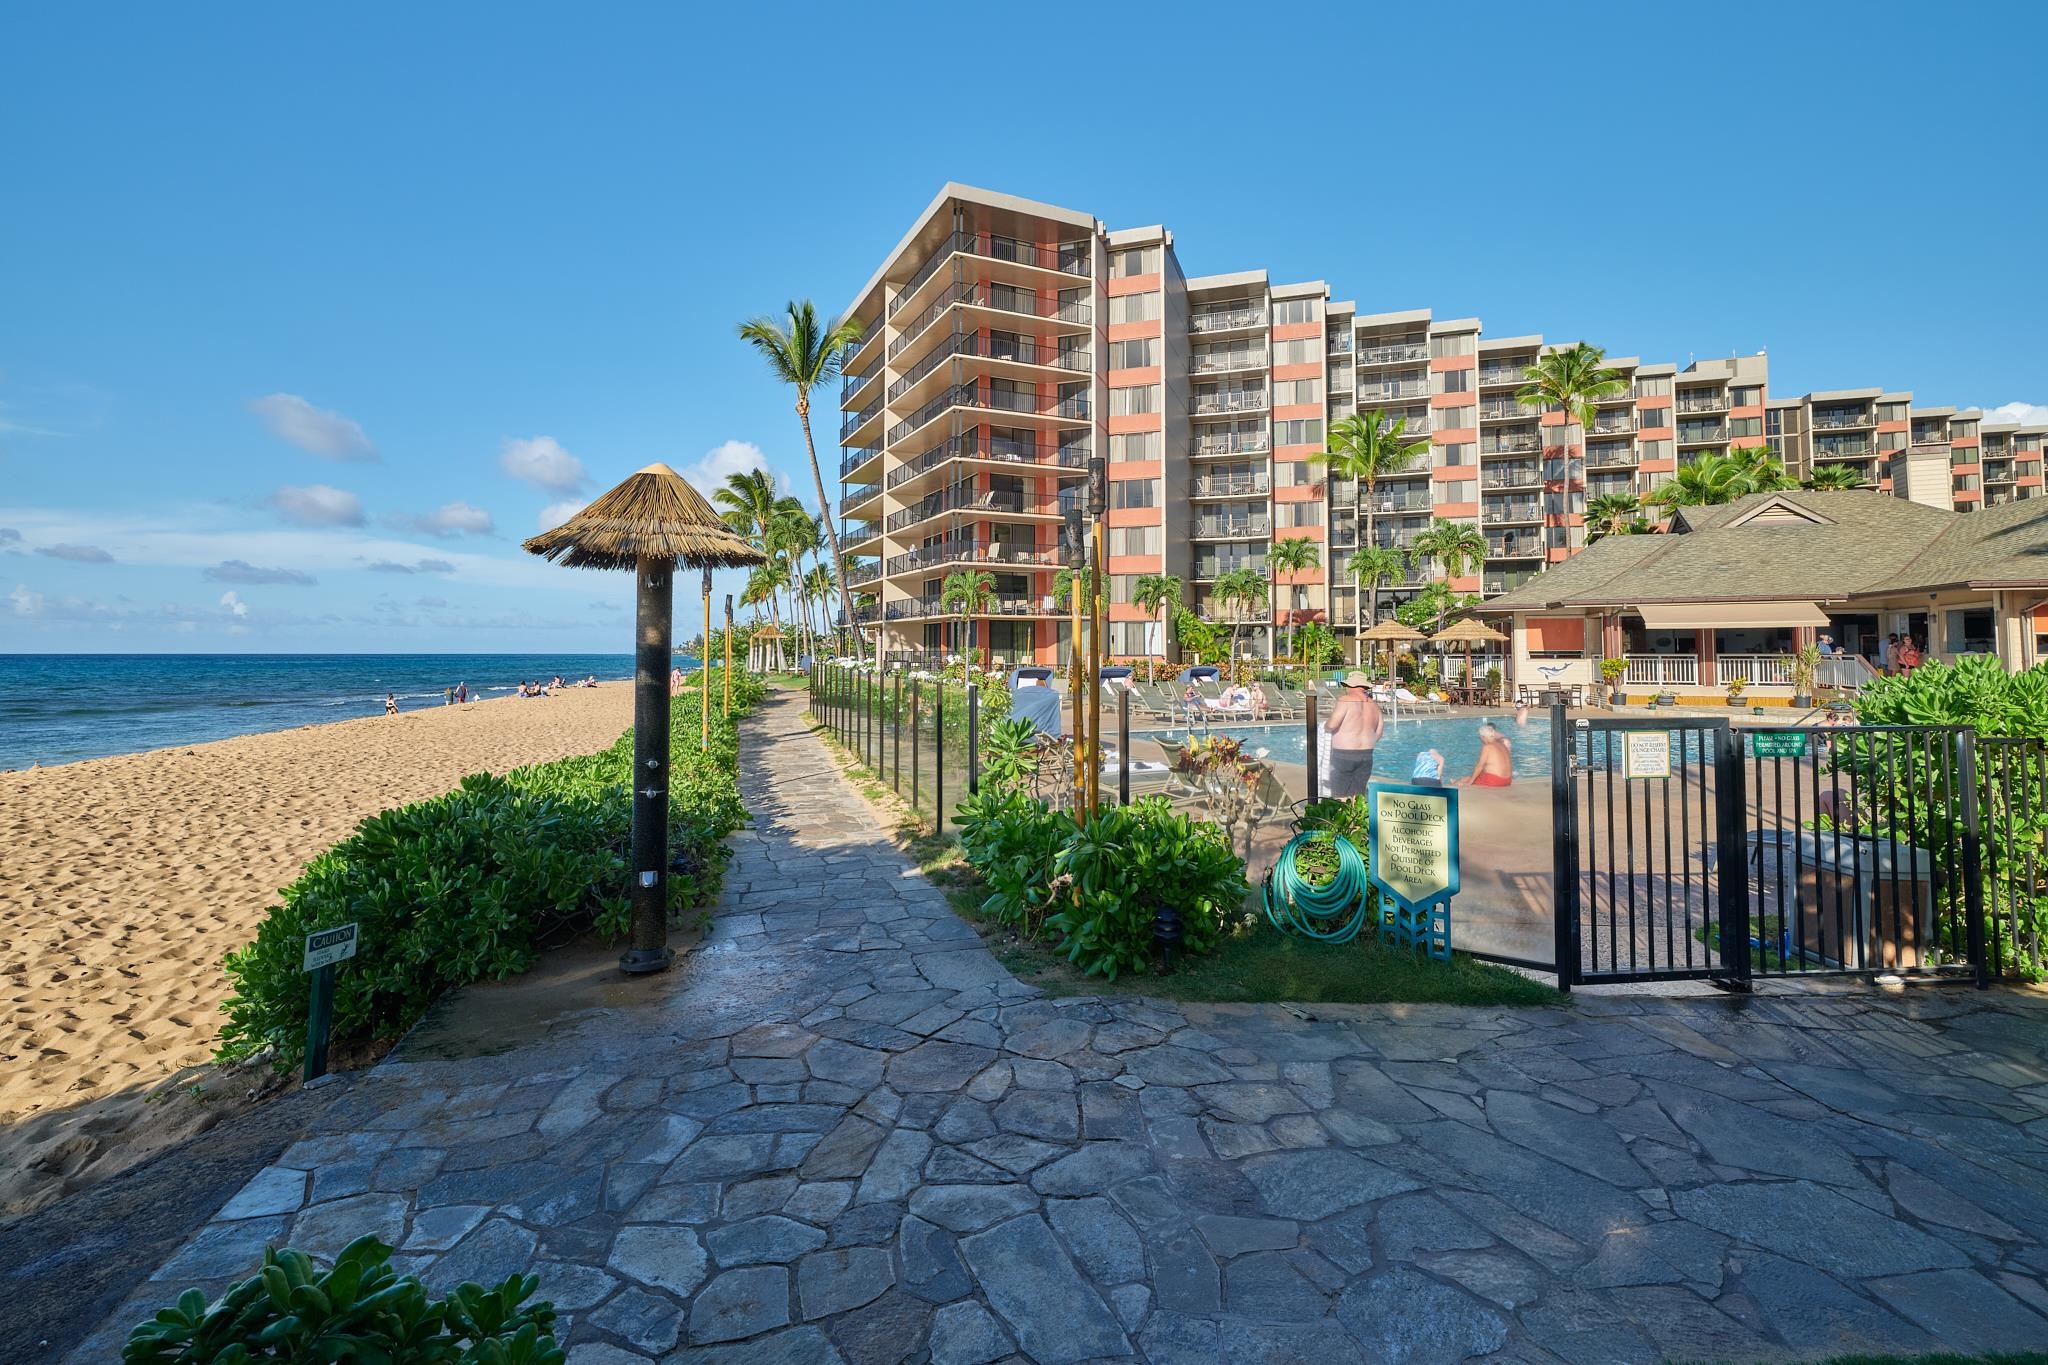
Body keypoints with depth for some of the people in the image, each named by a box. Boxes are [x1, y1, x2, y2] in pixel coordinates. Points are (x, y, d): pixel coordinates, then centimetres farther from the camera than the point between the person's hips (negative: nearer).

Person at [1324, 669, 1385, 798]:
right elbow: (1379, 732, 12)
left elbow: (1332, 725, -20)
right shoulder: (1374, 704, 8)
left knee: (1340, 796, 0)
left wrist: (1325, 727, 2)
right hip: (1366, 756, 6)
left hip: (1344, 755, -6)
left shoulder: (1345, 700, -12)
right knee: (1358, 795, 11)